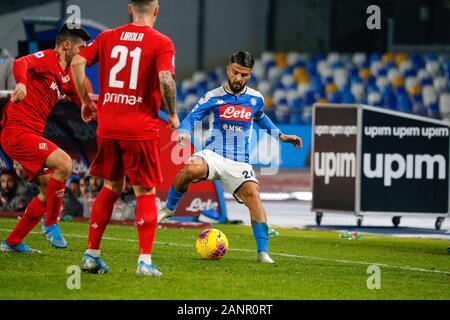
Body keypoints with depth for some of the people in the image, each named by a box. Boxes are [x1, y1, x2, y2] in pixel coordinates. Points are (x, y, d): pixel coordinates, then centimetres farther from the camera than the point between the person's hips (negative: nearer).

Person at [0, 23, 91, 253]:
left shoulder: (67, 77, 17)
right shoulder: (46, 58, -9)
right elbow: (21, 63, -30)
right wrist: (22, 83, -51)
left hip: (31, 135, 10)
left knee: (49, 192, 12)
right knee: (64, 163, -24)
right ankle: (51, 223, -10)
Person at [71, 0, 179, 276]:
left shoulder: (108, 37, 9)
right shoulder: (162, 43, -5)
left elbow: (77, 62, 2)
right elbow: (165, 78, -19)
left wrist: (86, 100, 13)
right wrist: (173, 115, -5)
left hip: (107, 126, 4)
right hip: (141, 128, -4)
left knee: (111, 188, 19)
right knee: (146, 193, 5)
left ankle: (91, 254, 18)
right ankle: (145, 261, -3)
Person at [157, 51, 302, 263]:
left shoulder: (256, 99, 9)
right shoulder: (213, 97, 0)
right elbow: (191, 118, 2)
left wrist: (280, 135, 24)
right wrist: (183, 133, -19)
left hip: (239, 163, 2)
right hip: (213, 155, -2)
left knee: (252, 194, -25)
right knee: (191, 168, -36)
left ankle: (263, 252, -23)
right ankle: (169, 208, -10)